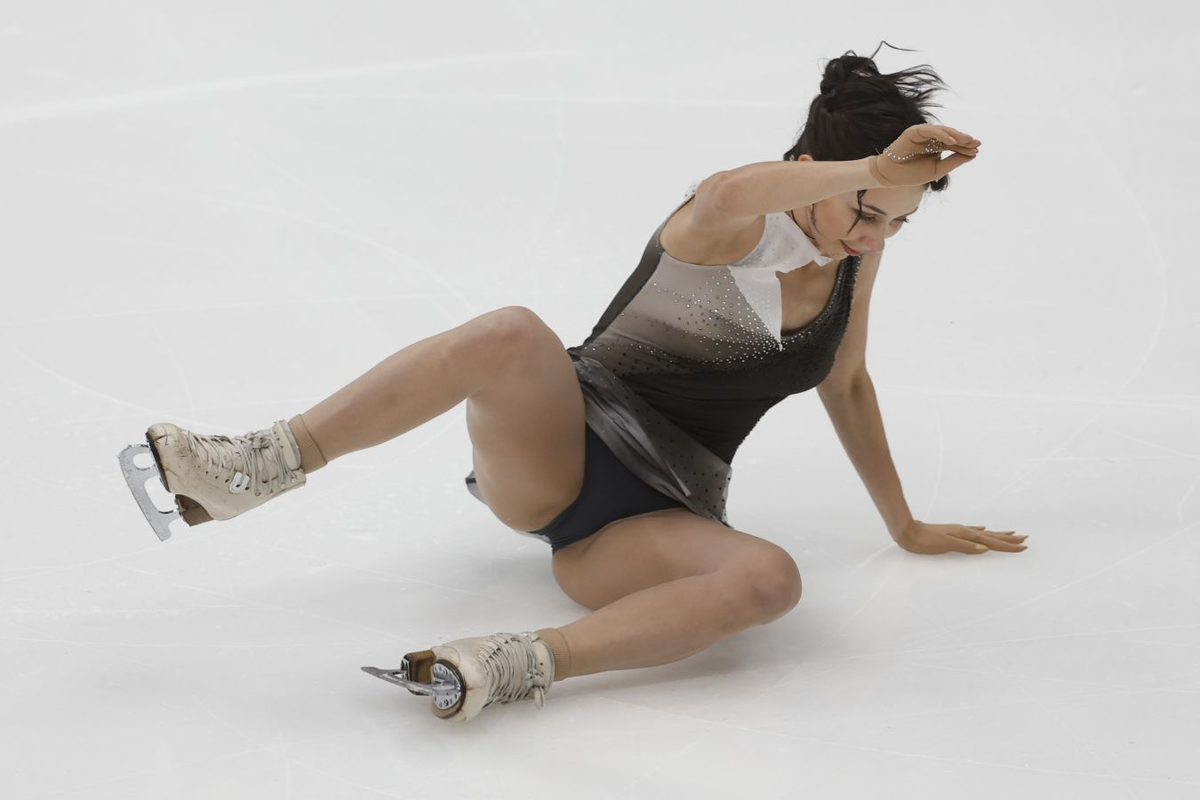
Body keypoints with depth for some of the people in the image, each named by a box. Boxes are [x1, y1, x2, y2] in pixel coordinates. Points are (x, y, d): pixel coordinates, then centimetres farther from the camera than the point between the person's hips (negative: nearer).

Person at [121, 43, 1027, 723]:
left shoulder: (860, 252, 11)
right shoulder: (739, 225, -6)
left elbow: (847, 386, 24)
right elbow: (721, 199, -33)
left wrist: (905, 526, 28)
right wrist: (873, 169, -36)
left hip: (654, 522, 4)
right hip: (557, 451, -4)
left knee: (769, 577, -32)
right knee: (511, 336, -38)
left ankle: (518, 665, -41)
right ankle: (253, 469, -32)